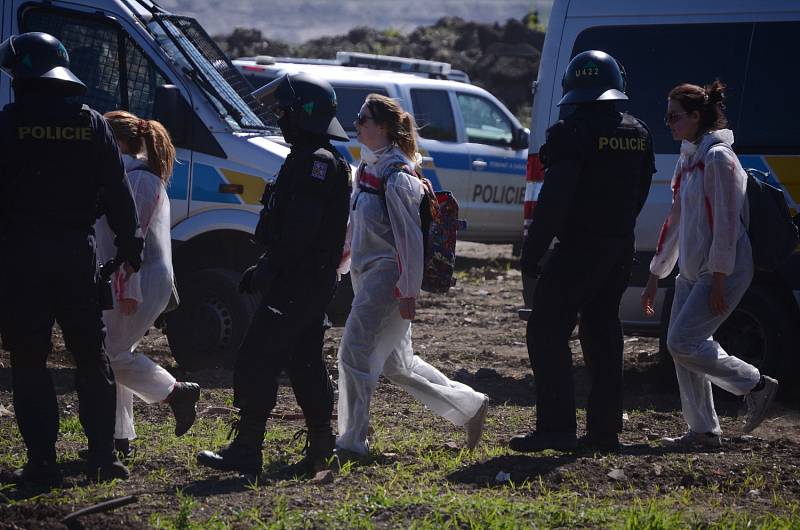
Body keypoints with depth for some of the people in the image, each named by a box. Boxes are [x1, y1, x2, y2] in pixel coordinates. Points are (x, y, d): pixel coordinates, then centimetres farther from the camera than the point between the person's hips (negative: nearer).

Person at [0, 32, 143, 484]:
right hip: (78, 251, 3)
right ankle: (104, 457, 10)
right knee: (92, 356, 12)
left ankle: (42, 460, -1)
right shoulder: (92, 125, 4)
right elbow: (118, 193, 7)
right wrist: (130, 245, 16)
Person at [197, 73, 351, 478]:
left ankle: (246, 450, -8)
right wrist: (265, 269, 18)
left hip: (296, 282, -11)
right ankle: (320, 451, 14)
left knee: (256, 360, -9)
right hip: (313, 282, 11)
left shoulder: (315, 161, -15)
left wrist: (266, 270, -19)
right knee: (305, 363, 12)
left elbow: (298, 230, -24)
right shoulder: (314, 159, 18)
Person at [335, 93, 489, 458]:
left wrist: (409, 291, -20)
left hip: (388, 277, -10)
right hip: (367, 274, 10)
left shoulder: (397, 177, -16)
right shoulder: (370, 168, 12)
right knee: (395, 363, 15)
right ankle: (470, 406, 25)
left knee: (355, 352, -9)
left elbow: (410, 237, -18)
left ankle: (351, 442, -2)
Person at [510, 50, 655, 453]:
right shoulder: (637, 134, 10)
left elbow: (555, 198, -19)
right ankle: (605, 431, 15)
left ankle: (557, 428, -10)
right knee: (602, 333, 14)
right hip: (621, 249, 8)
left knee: (547, 332, -3)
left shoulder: (574, 133, -15)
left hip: (580, 249, -8)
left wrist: (532, 252, -15)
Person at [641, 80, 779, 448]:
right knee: (681, 347, 6)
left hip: (723, 270, -9)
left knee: (683, 343, -15)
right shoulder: (688, 160, 14)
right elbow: (676, 222, 20)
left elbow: (726, 223, -18)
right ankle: (704, 430, 13)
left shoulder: (718, 159, -14)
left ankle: (757, 385, -1)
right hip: (692, 271, 9)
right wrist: (655, 276, 20)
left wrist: (718, 280, -21)